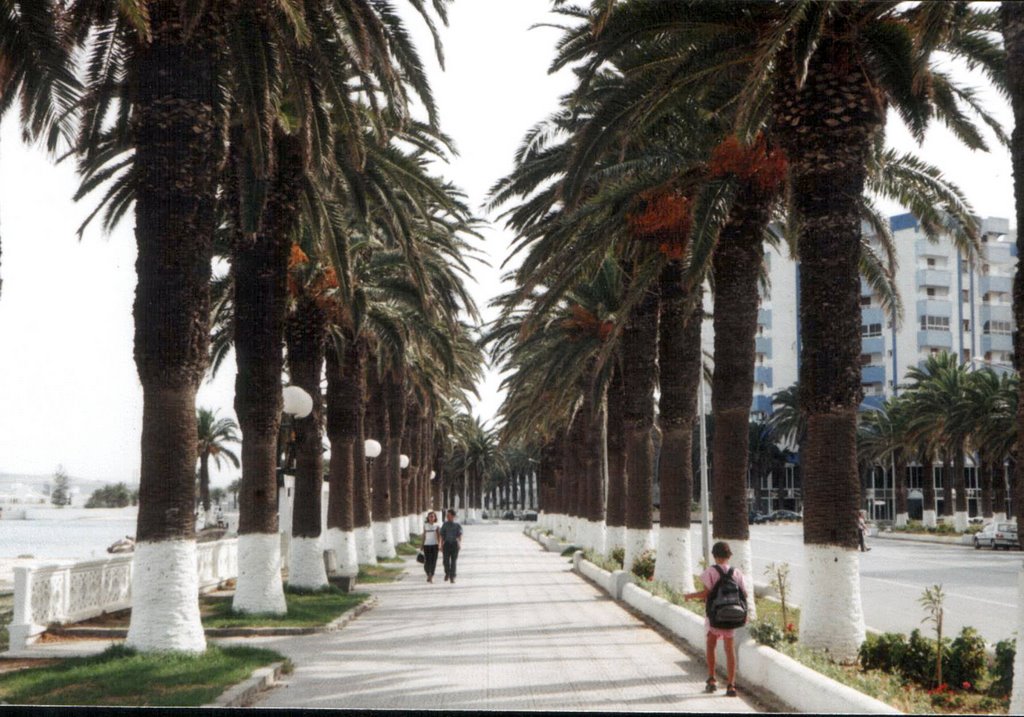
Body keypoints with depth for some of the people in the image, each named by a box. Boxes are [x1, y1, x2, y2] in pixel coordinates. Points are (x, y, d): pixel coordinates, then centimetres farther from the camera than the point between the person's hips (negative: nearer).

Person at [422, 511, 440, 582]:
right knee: (427, 562, -5)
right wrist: (422, 546, 5)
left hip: (434, 545, 0)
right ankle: (428, 575, 21)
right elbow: (424, 535, 6)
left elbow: (438, 536, 1)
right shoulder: (425, 525, 2)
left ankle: (431, 577, 5)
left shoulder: (436, 525, 2)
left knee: (433, 562, -3)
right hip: (427, 545, 0)